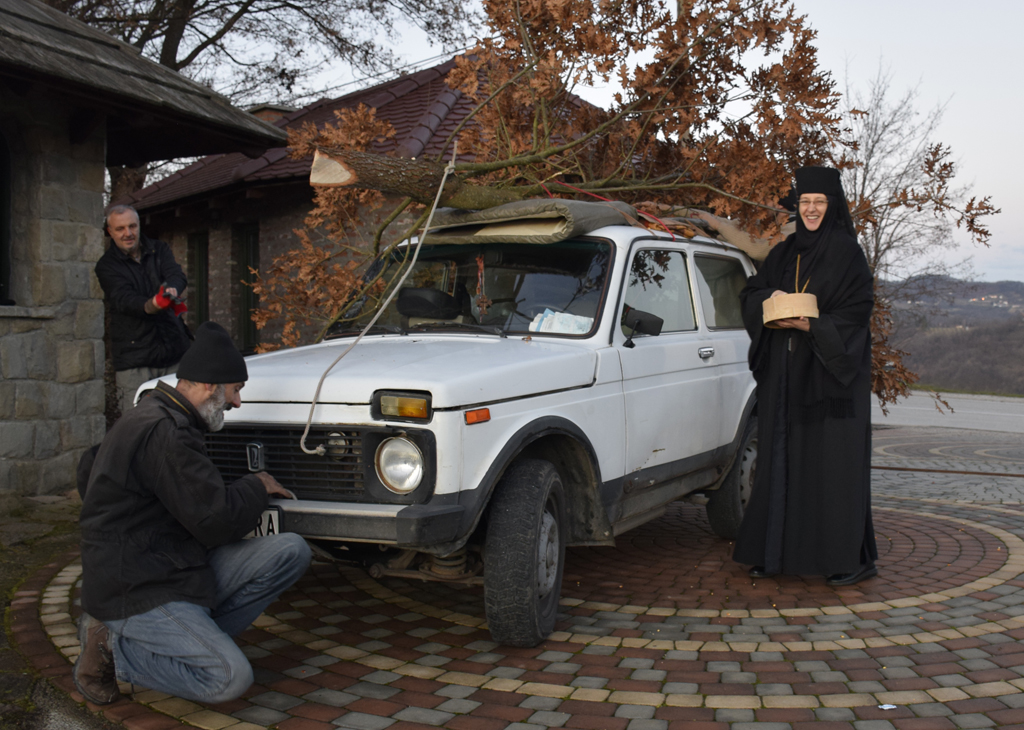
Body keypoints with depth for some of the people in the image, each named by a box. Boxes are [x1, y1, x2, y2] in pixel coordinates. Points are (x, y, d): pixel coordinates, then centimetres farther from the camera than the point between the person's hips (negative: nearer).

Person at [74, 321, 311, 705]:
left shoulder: (167, 421, 14)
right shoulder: (160, 432, -21)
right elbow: (214, 521, -21)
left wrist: (251, 494, 12)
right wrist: (257, 487, -3)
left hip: (181, 568, 10)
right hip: (136, 593, -10)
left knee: (292, 551, -4)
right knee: (231, 678, -22)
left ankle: (188, 638, 1)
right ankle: (110, 646, -3)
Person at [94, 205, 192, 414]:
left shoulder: (159, 250, 11)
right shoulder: (106, 265, 1)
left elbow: (177, 275, -9)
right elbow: (123, 299, -16)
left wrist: (172, 290, -34)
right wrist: (149, 306, -39)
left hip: (174, 350, 3)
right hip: (134, 359, -3)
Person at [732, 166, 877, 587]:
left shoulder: (847, 253, -3)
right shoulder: (784, 253, 14)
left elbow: (857, 311, -9)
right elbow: (749, 294, 13)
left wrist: (810, 324, -22)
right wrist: (770, 296, -9)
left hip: (829, 371, -5)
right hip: (785, 375, 6)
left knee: (835, 461, -5)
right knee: (782, 459, 5)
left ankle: (855, 557, 2)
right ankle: (781, 552, 11)